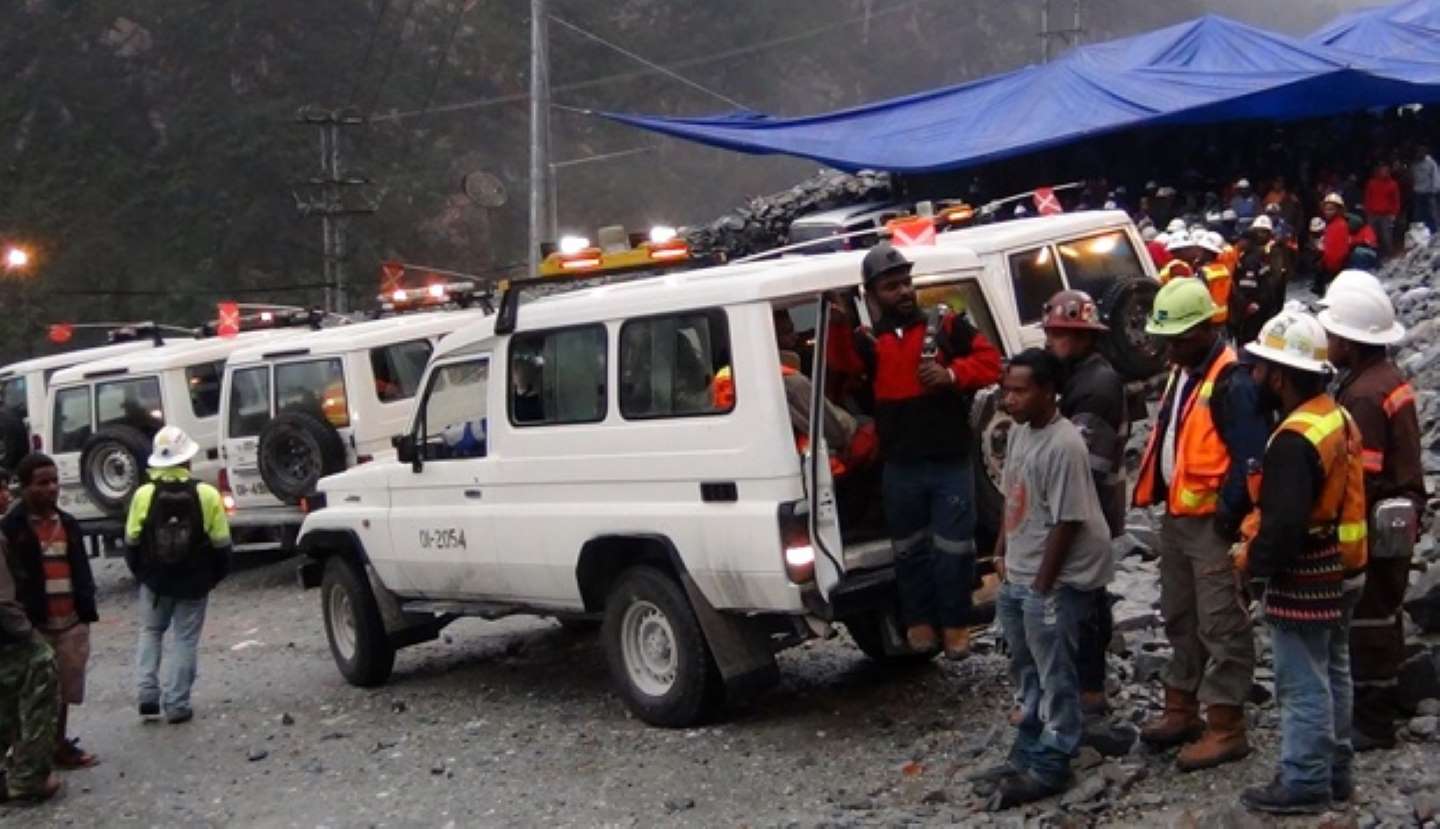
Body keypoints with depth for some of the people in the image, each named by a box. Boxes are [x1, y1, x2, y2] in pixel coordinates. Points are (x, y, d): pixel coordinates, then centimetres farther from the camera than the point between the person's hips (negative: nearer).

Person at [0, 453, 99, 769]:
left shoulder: (68, 523, 11)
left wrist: (87, 611, 11)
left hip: (71, 623, 5)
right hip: (34, 626, -5)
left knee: (64, 689, 14)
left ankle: (60, 745, 28)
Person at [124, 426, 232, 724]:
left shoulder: (144, 494, -9)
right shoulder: (207, 495, -11)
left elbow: (131, 541, -1)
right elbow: (221, 544, -7)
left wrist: (141, 573, 15)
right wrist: (214, 576, 9)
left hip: (155, 580, 1)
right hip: (193, 583, -1)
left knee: (150, 632, 21)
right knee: (185, 640, 9)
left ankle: (147, 692, 9)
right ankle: (177, 705, 9)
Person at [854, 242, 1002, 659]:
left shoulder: (947, 326, 1)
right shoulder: (868, 342, 4)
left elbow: (990, 361, -1)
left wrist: (952, 374, -17)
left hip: (951, 464, -2)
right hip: (900, 468, 2)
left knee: (952, 548, 3)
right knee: (910, 548, 14)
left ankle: (955, 623, 19)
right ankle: (919, 620, 29)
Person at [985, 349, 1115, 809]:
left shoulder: (1064, 446, -22)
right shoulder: (1019, 432, 5)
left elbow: (1067, 522, -21)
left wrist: (1042, 585, -17)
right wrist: (1002, 555, 13)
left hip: (1055, 581, -9)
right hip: (1016, 576, 9)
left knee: (1054, 675, 2)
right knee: (1027, 669, 20)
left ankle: (1049, 766, 12)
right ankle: (1030, 750, 34)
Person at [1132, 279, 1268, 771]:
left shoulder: (1232, 382, -18)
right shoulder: (1181, 373, 12)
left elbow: (1250, 457, -21)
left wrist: (1230, 514, -18)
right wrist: (1155, 492, 14)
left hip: (1212, 523, -10)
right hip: (1176, 518, 10)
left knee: (1220, 627, -3)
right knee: (1179, 618, 18)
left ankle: (1226, 729, 4)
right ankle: (1182, 709, 30)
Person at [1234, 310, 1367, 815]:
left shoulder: (1295, 439, -25)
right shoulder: (1338, 418, 6)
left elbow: (1284, 523, -29)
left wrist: (1252, 564, -14)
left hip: (1299, 580, -10)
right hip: (1334, 570, 10)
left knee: (1303, 685, -1)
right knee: (1331, 676, 18)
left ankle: (1304, 783, 7)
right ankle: (1335, 771, 29)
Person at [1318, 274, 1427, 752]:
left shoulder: (1363, 395, -24)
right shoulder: (1388, 377, 8)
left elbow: (1362, 477, -25)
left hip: (1375, 527, -10)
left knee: (1368, 623, 0)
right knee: (1381, 618, 20)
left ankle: (1371, 724, 10)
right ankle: (1380, 708, 32)